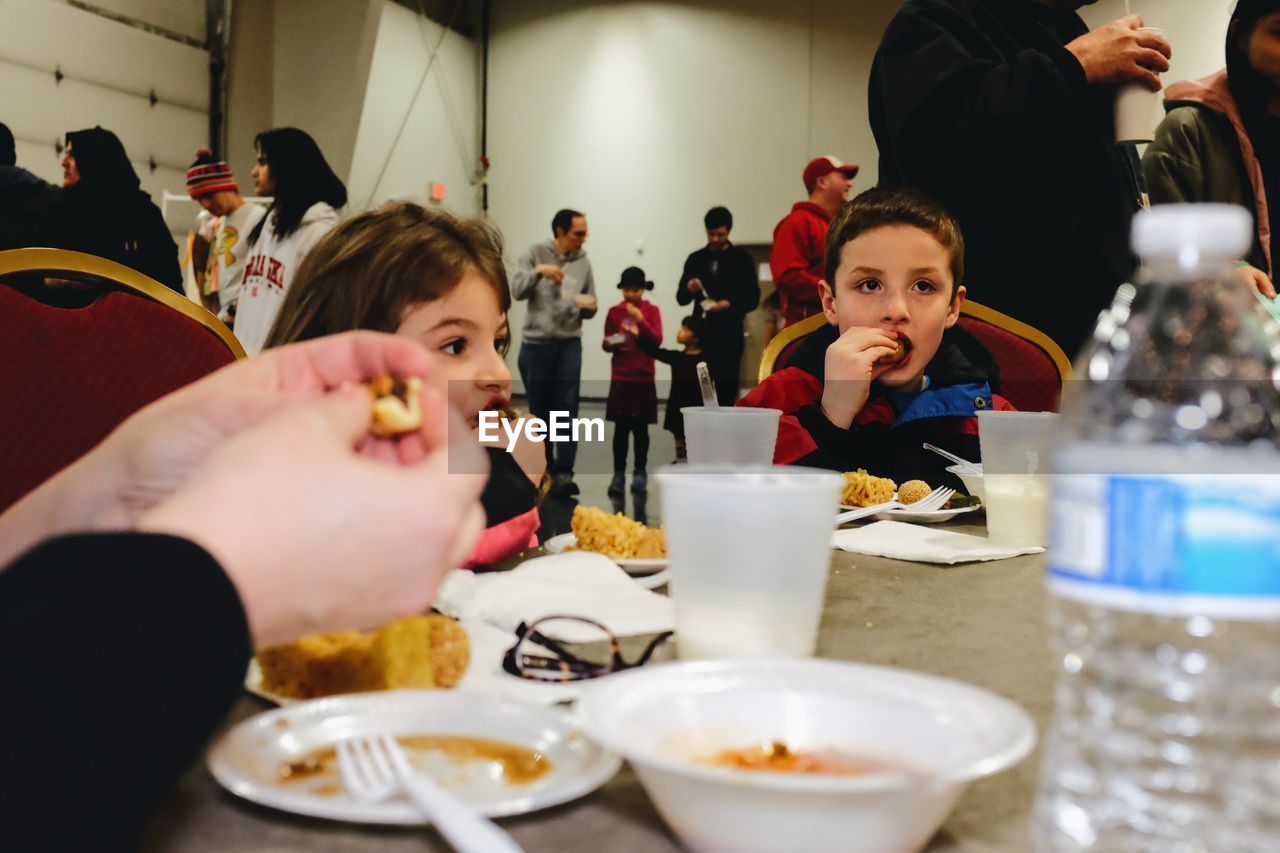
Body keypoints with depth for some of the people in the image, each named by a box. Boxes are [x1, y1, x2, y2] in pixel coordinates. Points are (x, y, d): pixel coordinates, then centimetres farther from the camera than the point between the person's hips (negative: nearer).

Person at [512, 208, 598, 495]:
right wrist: (537, 271, -27)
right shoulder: (535, 253, -1)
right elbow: (517, 290, -12)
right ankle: (543, 469, 22)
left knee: (567, 407, -8)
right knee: (539, 409, 7)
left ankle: (563, 472, -9)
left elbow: (589, 308, 12)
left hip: (569, 344, 1)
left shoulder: (583, 262, 7)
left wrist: (589, 307, -10)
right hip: (535, 343, -1)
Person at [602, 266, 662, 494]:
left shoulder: (651, 310, 1)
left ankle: (640, 472, 17)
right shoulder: (614, 312, 4)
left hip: (643, 378, 0)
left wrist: (640, 320, -20)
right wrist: (612, 344, -16)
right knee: (621, 427, 0)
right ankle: (618, 474, 6)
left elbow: (657, 340, -9)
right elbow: (606, 344, 7)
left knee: (640, 427, 5)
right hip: (620, 378, 1)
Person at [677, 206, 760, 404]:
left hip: (728, 335, -2)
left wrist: (730, 304, -17)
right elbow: (680, 298, 8)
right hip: (701, 334, 2)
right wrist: (689, 289, -14)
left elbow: (753, 299, 0)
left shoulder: (741, 259, 3)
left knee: (726, 389, -1)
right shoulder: (695, 259, 9)